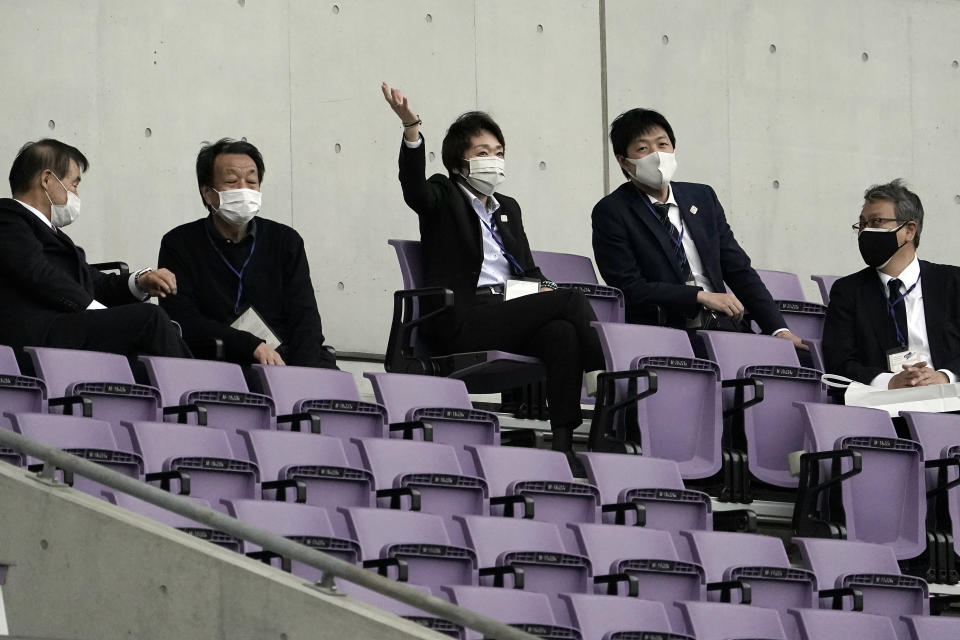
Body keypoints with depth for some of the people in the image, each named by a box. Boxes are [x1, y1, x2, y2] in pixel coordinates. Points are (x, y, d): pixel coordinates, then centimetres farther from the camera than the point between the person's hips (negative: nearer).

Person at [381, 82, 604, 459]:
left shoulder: (508, 208, 27)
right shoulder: (444, 197, 7)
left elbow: (527, 268, 27)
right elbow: (414, 187, -17)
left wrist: (540, 287, 0)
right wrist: (411, 128, -34)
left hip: (509, 310, 6)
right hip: (463, 321, -6)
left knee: (562, 331, -30)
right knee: (571, 301, -23)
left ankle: (563, 442, -37)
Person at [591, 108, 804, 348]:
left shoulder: (702, 197, 18)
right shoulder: (611, 212, 2)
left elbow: (739, 269, 16)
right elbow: (629, 288, -7)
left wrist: (778, 329, 4)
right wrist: (701, 296, -12)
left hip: (719, 328, 5)